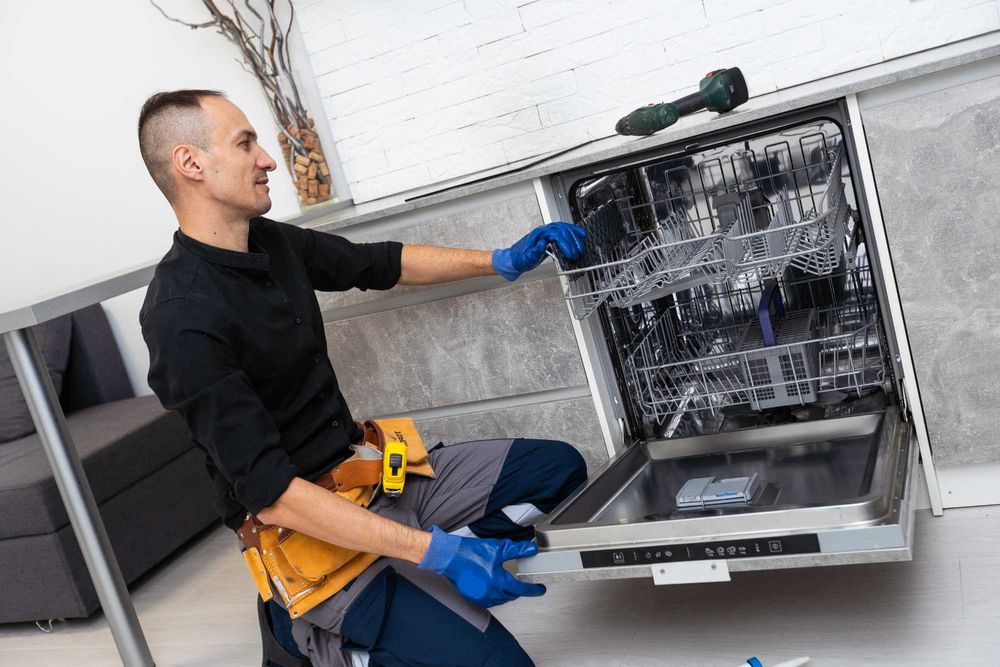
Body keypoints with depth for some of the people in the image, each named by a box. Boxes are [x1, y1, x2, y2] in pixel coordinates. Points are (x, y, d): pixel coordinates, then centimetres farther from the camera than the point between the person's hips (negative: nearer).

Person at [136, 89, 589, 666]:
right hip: (308, 527, -8)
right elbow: (271, 494, -26)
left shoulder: (272, 243, 1)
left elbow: (382, 264, 19)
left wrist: (503, 262, 15)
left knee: (559, 467, 8)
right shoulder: (185, 320, -23)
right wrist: (437, 550, -28)